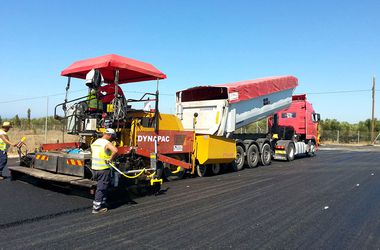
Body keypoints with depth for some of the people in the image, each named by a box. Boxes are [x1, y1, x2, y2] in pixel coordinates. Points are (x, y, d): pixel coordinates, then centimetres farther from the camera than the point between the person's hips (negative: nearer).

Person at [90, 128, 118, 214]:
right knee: (101, 188, 1)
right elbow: (115, 150, -34)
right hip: (103, 169, -8)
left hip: (94, 168, 8)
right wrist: (110, 159, -20)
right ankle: (96, 208, 6)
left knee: (101, 187, 21)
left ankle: (102, 203, 29)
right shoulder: (107, 143, -15)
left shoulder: (95, 142, 12)